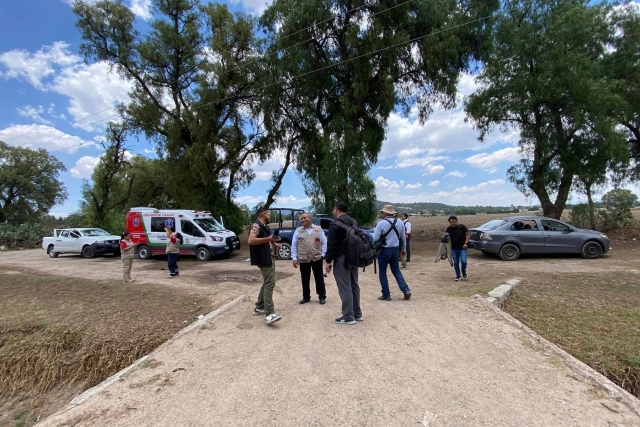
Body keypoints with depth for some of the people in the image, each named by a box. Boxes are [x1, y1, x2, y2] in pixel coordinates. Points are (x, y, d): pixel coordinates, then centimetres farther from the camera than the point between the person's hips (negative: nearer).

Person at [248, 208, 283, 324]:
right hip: (263, 259, -11)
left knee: (267, 283, 16)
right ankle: (269, 313, -16)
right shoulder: (256, 225, -15)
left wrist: (274, 244, 12)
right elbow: (251, 241, -29)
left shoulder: (265, 226, 16)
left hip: (268, 257, 11)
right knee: (270, 283, -15)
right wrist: (268, 239, -32)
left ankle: (259, 307, 26)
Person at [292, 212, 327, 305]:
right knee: (305, 279, 9)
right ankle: (306, 297, 24)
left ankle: (322, 297, 21)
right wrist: (294, 258, -3)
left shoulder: (318, 229, 3)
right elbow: (294, 245, 3)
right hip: (303, 260, 1)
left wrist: (322, 254, -2)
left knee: (319, 279, 8)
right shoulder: (298, 231, 4)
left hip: (317, 258, -1)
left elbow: (324, 242, 5)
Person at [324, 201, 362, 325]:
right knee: (354, 285, 15)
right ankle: (357, 313, 23)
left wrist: (328, 261, -11)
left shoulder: (335, 224, -13)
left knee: (345, 288, -3)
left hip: (342, 259, -9)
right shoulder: (353, 222, 14)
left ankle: (348, 317, 2)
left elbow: (331, 245, -17)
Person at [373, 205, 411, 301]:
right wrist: (403, 249, 24)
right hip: (396, 250, 5)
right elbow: (403, 238, 11)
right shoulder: (400, 223, 2)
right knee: (396, 271, 18)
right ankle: (406, 290, 8)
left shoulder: (381, 223, -15)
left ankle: (386, 295, 12)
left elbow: (375, 238, -17)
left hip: (384, 250, -5)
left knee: (382, 272, 8)